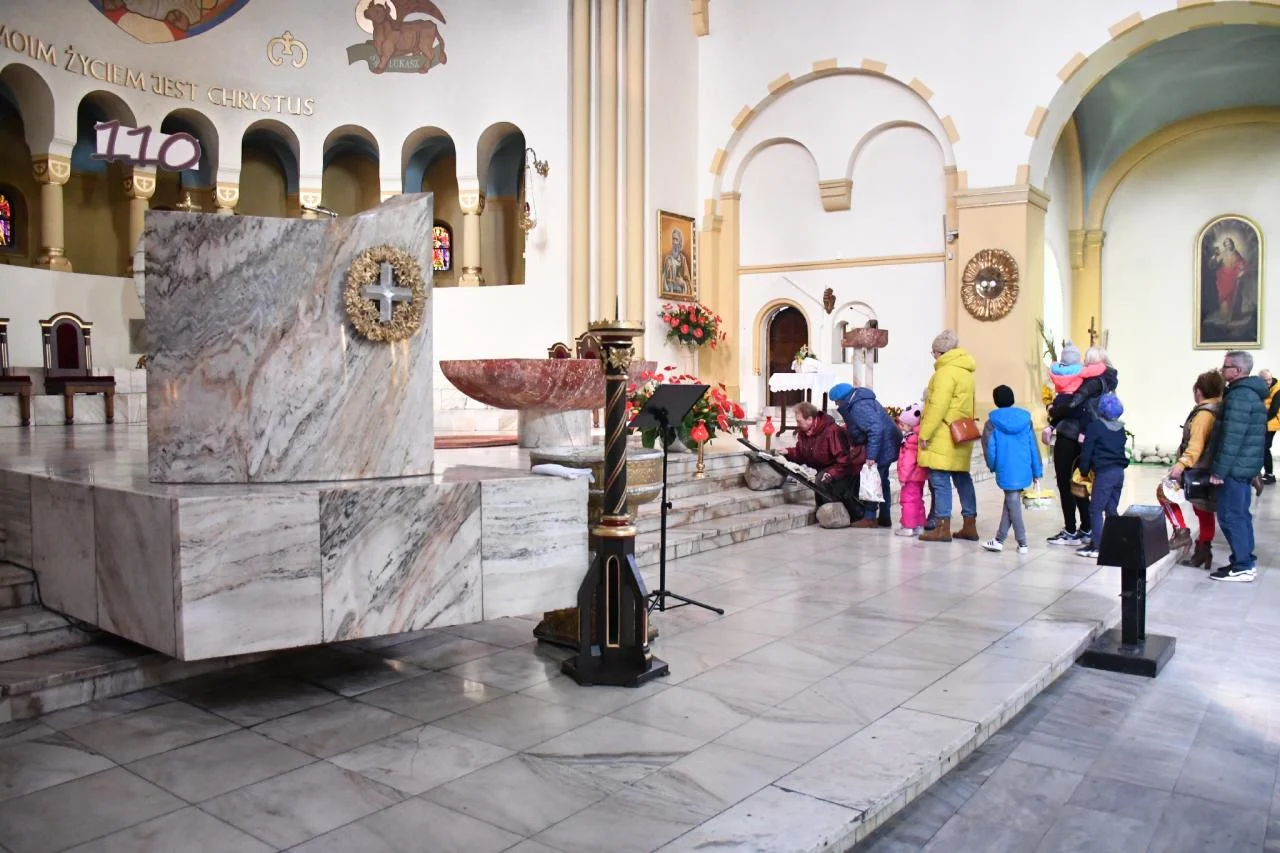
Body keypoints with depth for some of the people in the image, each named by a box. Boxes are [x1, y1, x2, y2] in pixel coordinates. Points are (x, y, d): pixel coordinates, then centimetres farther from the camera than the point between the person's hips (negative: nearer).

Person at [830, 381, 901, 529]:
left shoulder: (860, 407, -23)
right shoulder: (858, 402, 10)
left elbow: (876, 429, -31)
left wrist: (871, 456, -31)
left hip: (882, 446, -11)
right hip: (886, 445, 11)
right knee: (881, 481, 15)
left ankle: (870, 518, 1)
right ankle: (884, 518, 22)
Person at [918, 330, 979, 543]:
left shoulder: (946, 371, -11)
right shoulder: (965, 372, 18)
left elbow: (938, 406, -19)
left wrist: (925, 433, -16)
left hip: (943, 437, -10)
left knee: (940, 479, -7)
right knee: (962, 478, 12)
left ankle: (943, 528, -6)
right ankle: (969, 526, 16)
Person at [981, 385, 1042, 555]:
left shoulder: (993, 422, -5)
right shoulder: (1025, 418, 4)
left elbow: (989, 447, -7)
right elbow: (1033, 447, 5)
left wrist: (993, 466, 10)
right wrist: (1037, 471, 12)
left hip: (1006, 471, -4)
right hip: (1024, 470, 4)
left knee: (1013, 504, 5)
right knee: (1011, 502, 14)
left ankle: (1022, 543, 7)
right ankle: (999, 539, 19)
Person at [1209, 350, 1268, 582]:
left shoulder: (1239, 396, -19)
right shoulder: (1252, 393, 15)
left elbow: (1232, 438, -23)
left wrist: (1219, 469, -20)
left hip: (1235, 467, -10)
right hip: (1245, 466, 10)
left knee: (1231, 516, -5)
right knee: (1240, 514, 16)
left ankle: (1242, 566, -1)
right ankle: (1246, 561, 22)